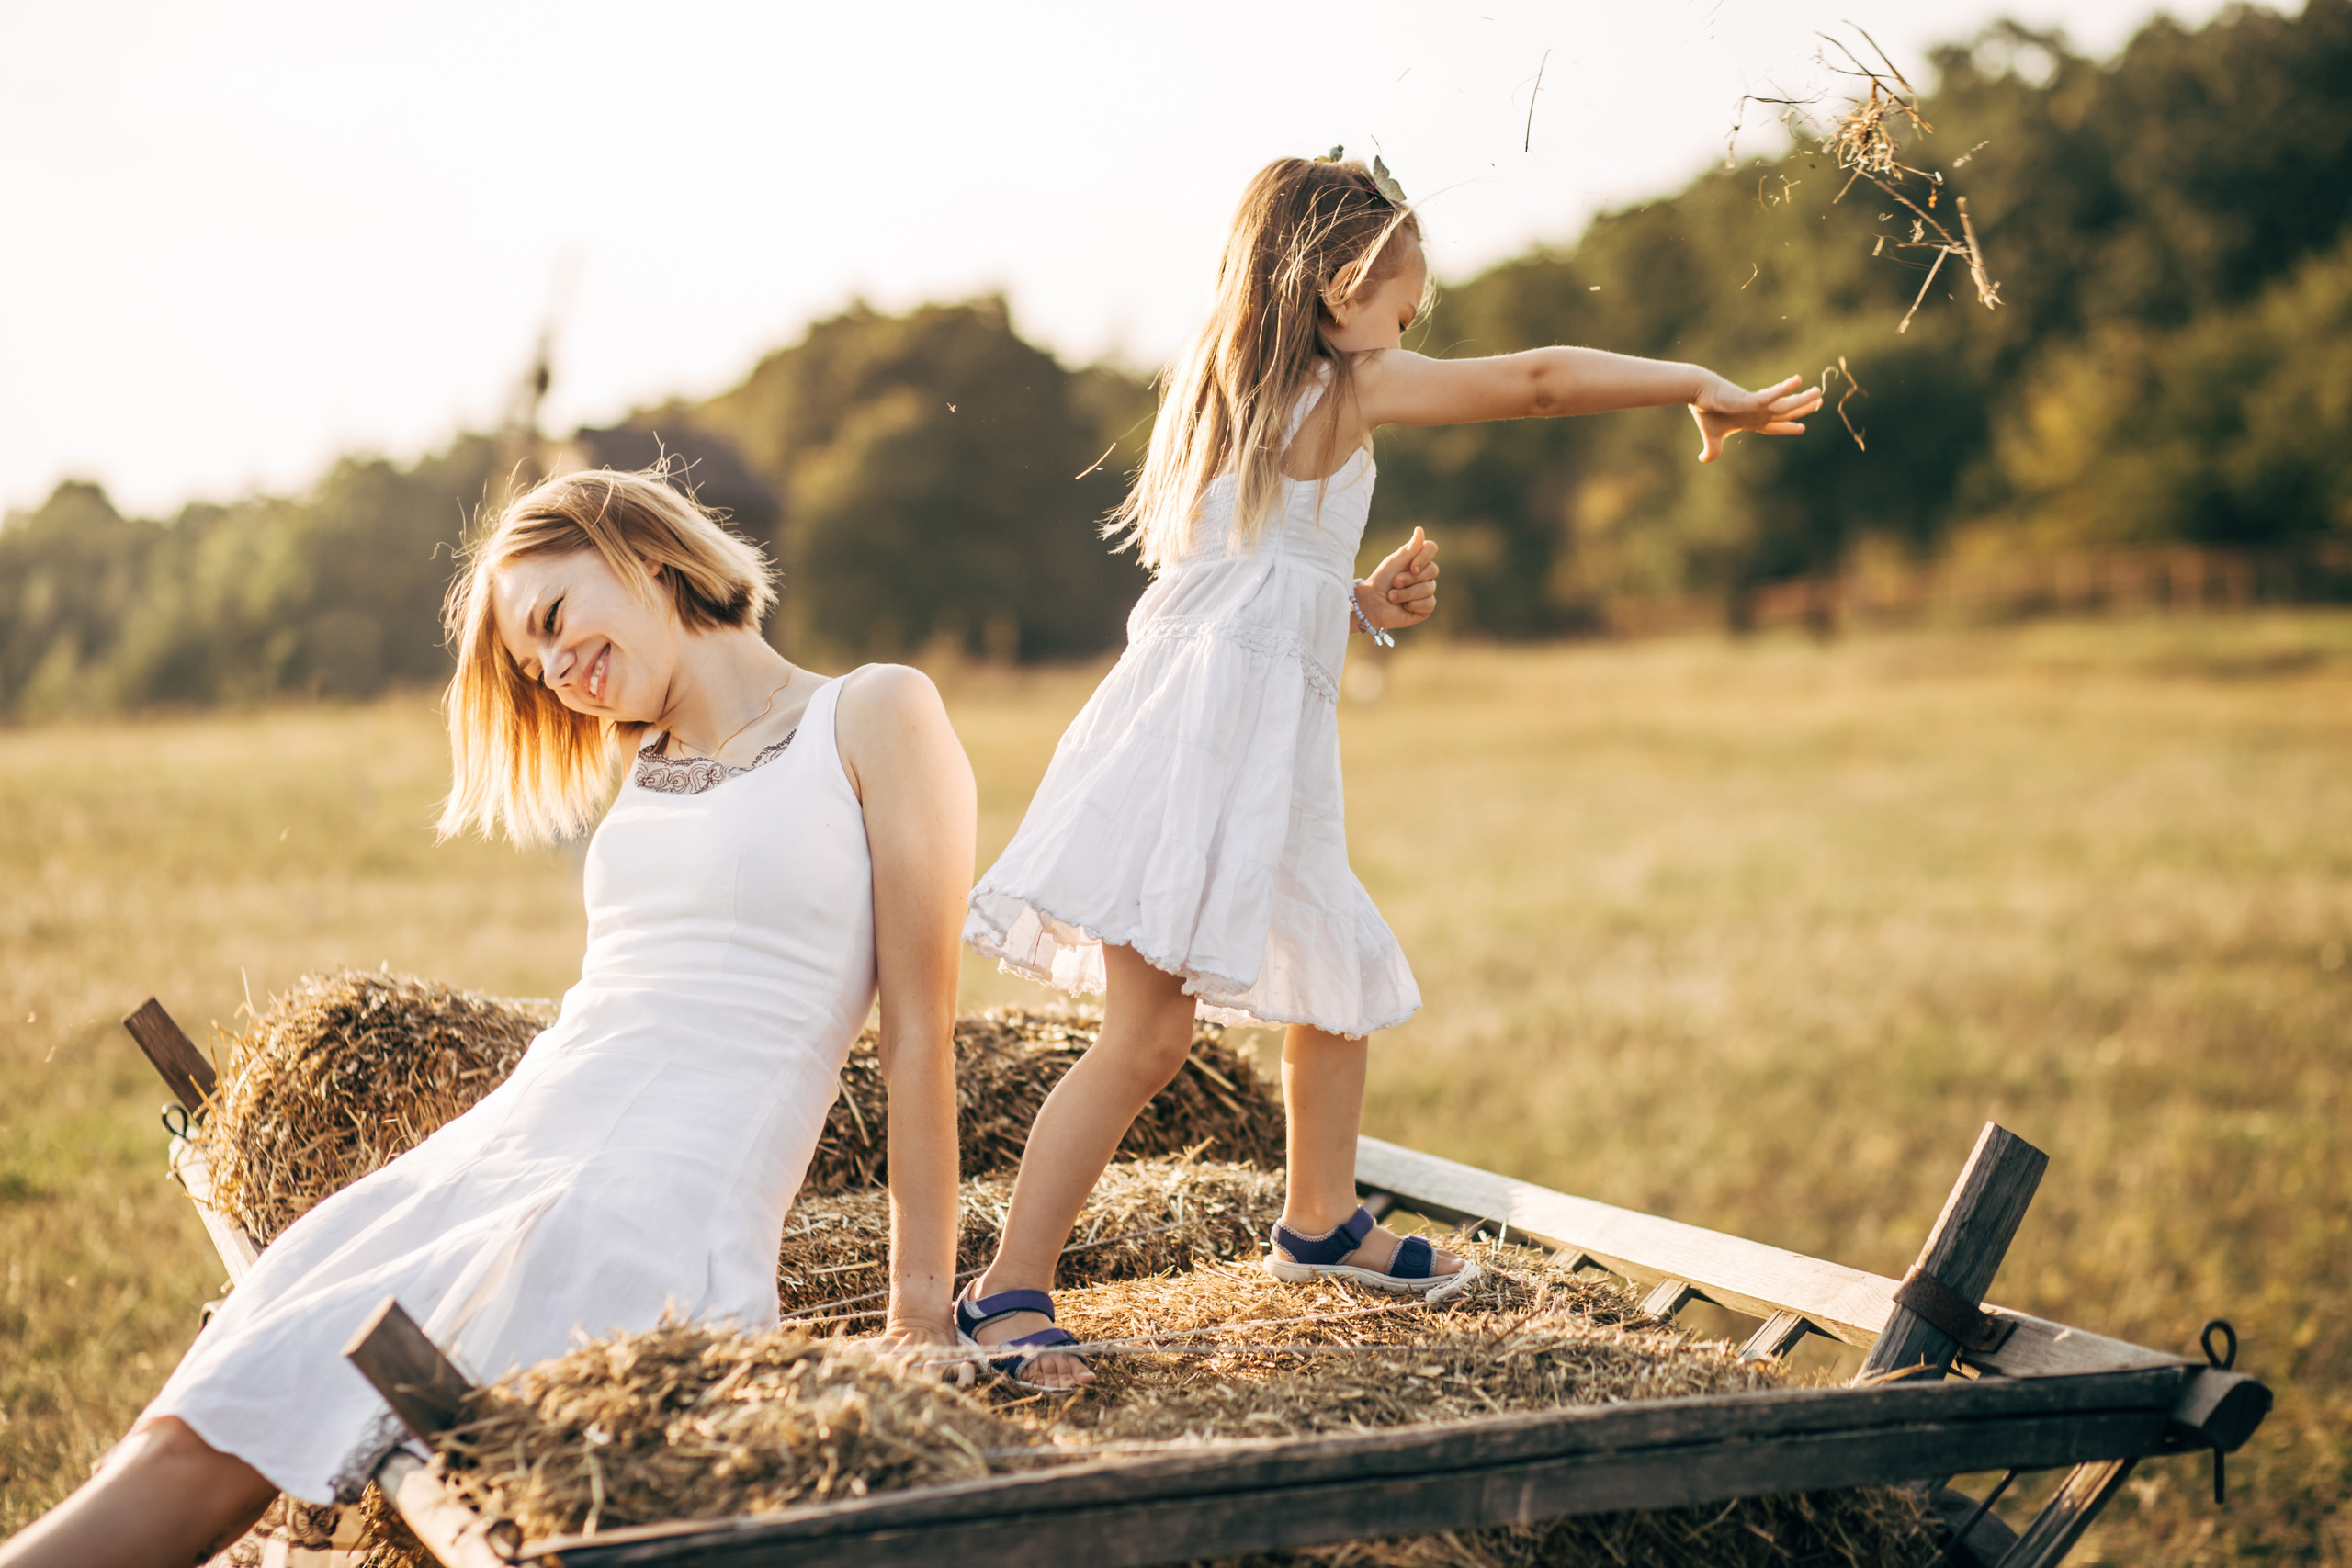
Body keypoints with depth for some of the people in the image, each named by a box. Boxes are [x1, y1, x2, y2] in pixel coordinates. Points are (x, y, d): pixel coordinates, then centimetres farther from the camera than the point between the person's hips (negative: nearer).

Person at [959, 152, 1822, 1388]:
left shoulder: (1229, 393, 19)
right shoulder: (1338, 387, -7)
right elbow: (1533, 382, -6)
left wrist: (1361, 605, 15)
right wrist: (1703, 389, 3)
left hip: (1259, 757, 10)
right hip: (1203, 741, -10)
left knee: (1340, 984, 21)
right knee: (1148, 1033, -11)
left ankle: (1321, 1225, 39)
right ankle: (1007, 1290, -5)